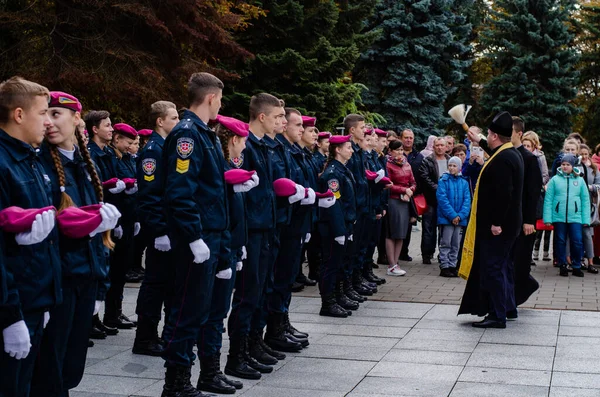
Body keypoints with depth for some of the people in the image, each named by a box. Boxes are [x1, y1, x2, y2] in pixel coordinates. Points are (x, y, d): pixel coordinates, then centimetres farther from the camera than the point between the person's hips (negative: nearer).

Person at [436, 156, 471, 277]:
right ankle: (444, 267, 6)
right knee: (446, 244, 1)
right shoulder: (443, 181, -4)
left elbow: (467, 200, 0)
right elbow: (442, 199, -12)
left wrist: (460, 216, -13)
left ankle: (452, 266, 18)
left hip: (460, 219, 4)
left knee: (456, 245, 10)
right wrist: (452, 215, -17)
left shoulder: (464, 182, 5)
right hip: (446, 218, -4)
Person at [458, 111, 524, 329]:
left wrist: (496, 222, -25)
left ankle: (497, 316, -1)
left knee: (493, 268, -5)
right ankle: (504, 307, 27)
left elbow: (504, 192, -26)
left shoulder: (502, 159, -20)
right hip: (508, 223, 10)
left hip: (497, 226, -10)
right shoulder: (512, 154, 11)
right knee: (501, 266, 17)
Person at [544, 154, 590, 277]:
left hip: (575, 217, 0)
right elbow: (548, 199, 0)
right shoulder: (555, 180, 3)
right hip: (558, 217, 0)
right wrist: (547, 218, -7)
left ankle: (576, 267, 13)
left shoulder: (580, 181, 6)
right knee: (560, 242, 8)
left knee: (577, 242, -3)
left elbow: (585, 200, 6)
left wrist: (586, 219, -1)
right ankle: (562, 266, 20)